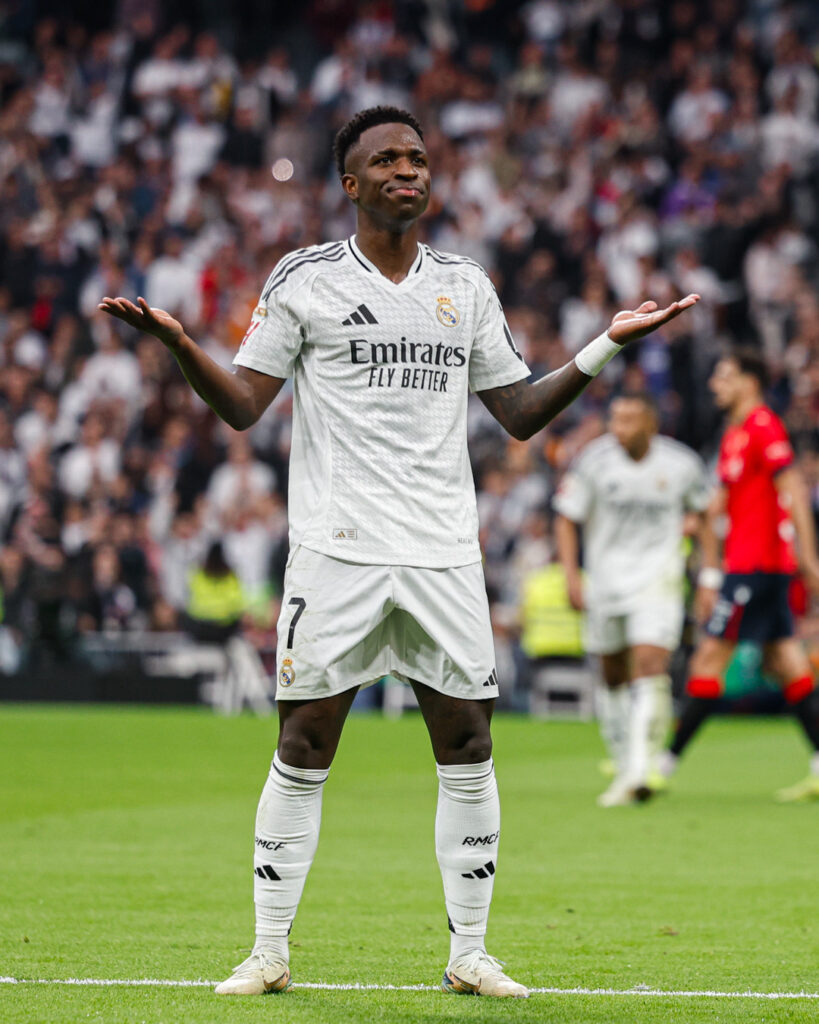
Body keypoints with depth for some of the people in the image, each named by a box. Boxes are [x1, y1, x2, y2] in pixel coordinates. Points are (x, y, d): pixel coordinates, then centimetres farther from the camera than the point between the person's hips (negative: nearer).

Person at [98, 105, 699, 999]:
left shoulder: (466, 287, 13)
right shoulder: (304, 279, 3)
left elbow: (518, 414, 16)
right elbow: (243, 406, 0)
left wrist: (607, 347, 9)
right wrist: (176, 341, -15)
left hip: (444, 555, 3)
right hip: (337, 550, -3)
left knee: (468, 750, 1)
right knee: (303, 749, -3)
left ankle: (469, 954, 9)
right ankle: (269, 953, 6)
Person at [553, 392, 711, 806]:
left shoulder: (681, 464, -6)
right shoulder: (593, 461, -8)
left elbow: (703, 511, 12)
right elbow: (566, 519, -1)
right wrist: (571, 575, -12)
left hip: (658, 580, -2)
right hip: (606, 579, 2)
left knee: (651, 667, -19)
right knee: (614, 678, 11)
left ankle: (639, 772, -25)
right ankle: (623, 767, 28)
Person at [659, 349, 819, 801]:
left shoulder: (763, 427, -11)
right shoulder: (734, 435, 18)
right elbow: (721, 501, 24)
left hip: (756, 563, -10)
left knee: (710, 658, -7)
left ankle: (668, 761, -4)